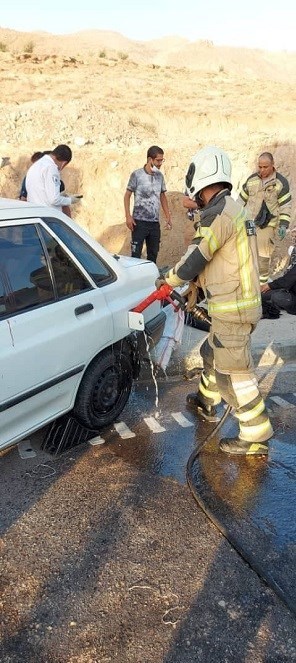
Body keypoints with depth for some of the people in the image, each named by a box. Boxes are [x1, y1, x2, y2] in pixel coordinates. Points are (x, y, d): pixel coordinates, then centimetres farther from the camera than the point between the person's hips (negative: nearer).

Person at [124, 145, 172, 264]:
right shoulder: (137, 175, -4)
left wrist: (168, 217, 13)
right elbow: (127, 196, -2)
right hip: (139, 222, -5)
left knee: (153, 254, 9)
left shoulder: (160, 176, 10)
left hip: (155, 222, 5)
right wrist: (128, 216, -11)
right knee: (136, 254, -4)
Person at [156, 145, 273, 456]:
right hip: (237, 305, 10)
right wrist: (193, 288, 22)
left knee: (233, 372, -3)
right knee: (212, 354, 25)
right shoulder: (232, 209, 14)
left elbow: (193, 260, -17)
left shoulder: (219, 212, -18)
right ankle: (206, 403, 46)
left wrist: (167, 280, 0)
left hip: (233, 310, -10)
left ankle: (256, 437, 7)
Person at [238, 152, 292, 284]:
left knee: (263, 254, -1)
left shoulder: (281, 182, -6)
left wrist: (283, 225, -15)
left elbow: (285, 205, -6)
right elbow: (242, 198, 13)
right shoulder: (252, 179, 4)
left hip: (267, 225, -4)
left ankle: (262, 281, 11)